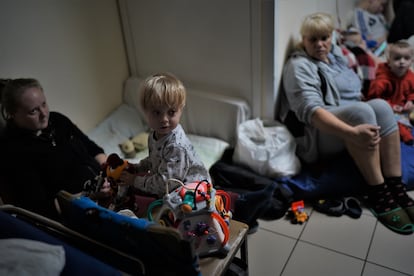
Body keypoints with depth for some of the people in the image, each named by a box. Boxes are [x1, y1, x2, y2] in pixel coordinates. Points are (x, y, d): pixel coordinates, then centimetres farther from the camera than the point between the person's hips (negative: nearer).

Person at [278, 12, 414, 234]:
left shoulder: (335, 55, 15)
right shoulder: (299, 66, -11)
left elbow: (353, 91, 27)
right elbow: (311, 110, -28)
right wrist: (352, 133, -41)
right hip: (314, 136, -7)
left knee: (380, 106, -21)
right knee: (361, 111, -32)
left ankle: (395, 186, -22)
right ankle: (377, 192, -27)